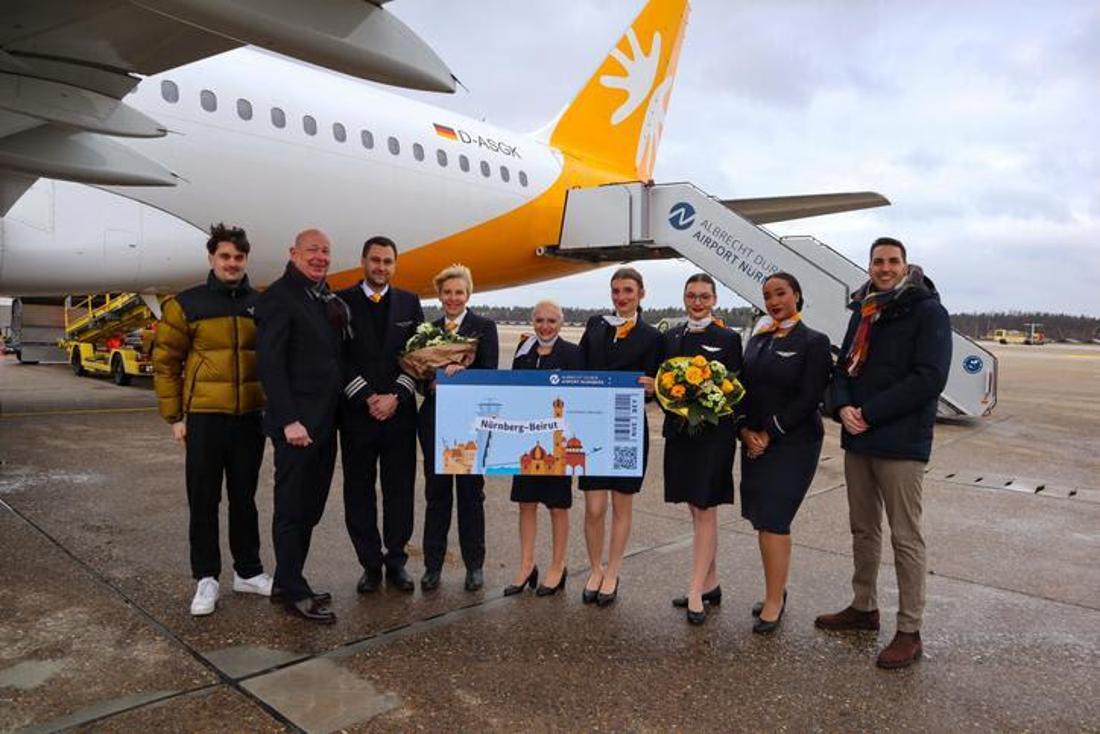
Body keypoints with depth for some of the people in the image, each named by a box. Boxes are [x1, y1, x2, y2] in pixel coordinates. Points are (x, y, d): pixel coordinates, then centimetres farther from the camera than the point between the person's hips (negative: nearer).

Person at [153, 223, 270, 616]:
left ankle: (248, 571, 26)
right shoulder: (187, 304, -3)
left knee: (244, 498, 13)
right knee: (203, 501, 6)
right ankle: (206, 578, 19)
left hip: (250, 417, 2)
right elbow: (165, 362, 0)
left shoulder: (261, 305, 5)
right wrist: (174, 416, -2)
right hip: (205, 417, -2)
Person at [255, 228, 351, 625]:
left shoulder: (328, 300, 14)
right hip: (297, 423, -8)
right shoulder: (279, 297, -9)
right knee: (292, 509, 3)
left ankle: (287, 583, 28)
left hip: (323, 422, 8)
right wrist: (289, 421, -20)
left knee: (310, 507, 15)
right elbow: (270, 363, -15)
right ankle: (294, 592, 14)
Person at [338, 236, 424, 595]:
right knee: (359, 491, 4)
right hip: (356, 413, -1)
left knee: (400, 489, 5)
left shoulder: (409, 303, 10)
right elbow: (339, 358, -2)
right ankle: (370, 564, 16)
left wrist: (395, 397, -7)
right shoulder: (342, 302, 4)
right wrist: (367, 398, -10)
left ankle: (396, 562, 18)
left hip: (399, 412, 1)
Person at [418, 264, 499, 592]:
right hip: (435, 420, 3)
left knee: (471, 493, 6)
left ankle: (474, 565, 18)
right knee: (436, 493, 7)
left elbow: (490, 373, -9)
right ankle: (433, 565, 17)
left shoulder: (484, 327, 1)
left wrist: (461, 372, -26)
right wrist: (431, 384, -13)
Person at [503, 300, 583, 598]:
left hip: (558, 438, -4)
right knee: (526, 502, 10)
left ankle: (558, 568, 22)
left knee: (558, 505, 8)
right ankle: (527, 565, 24)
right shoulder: (523, 351, 9)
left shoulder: (571, 353, -6)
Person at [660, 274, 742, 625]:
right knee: (696, 510, 12)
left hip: (713, 434, -5)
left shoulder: (728, 339, -2)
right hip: (679, 431, 5)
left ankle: (696, 593, 1)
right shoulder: (671, 336, 11)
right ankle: (710, 583, 24)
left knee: (705, 511, -3)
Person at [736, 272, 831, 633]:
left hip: (793, 444, -6)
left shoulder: (813, 342, -6)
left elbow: (808, 398, -13)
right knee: (762, 519, 9)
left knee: (773, 519, -8)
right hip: (755, 441, 6)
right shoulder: (757, 339, 12)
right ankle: (775, 592, 22)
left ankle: (774, 602, 4)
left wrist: (769, 434, -14)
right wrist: (745, 429, -5)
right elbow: (743, 388, 10)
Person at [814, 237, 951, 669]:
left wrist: (869, 414, -16)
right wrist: (842, 407, -6)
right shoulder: (863, 310, 14)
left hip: (901, 443, -7)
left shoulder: (927, 311, -7)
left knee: (905, 537, 0)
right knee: (863, 528, 16)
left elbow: (929, 379, -16)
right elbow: (844, 366, 15)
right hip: (858, 439, 7)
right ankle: (864, 607, 31)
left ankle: (909, 632, 10)